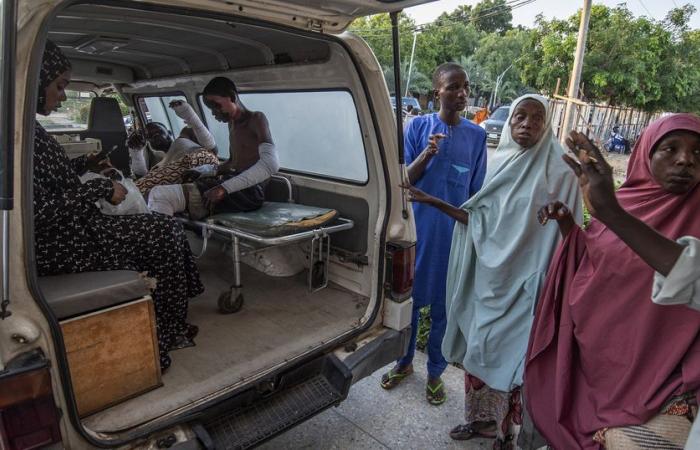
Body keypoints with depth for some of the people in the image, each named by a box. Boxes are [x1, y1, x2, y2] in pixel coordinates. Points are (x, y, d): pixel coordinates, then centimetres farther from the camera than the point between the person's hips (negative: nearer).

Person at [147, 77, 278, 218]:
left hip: (249, 191, -9)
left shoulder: (256, 119, -5)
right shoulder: (232, 123, 22)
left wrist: (225, 188, -28)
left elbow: (271, 163, -23)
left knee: (159, 196, -21)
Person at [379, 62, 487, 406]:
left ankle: (435, 372, 31)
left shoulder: (476, 135, 0)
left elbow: (476, 192, 5)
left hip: (455, 235, 0)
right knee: (410, 299, 14)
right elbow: (403, 180, -4)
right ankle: (404, 362, 37)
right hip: (418, 230, 0)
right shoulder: (418, 126, -3)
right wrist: (427, 153, -22)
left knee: (444, 307, 10)